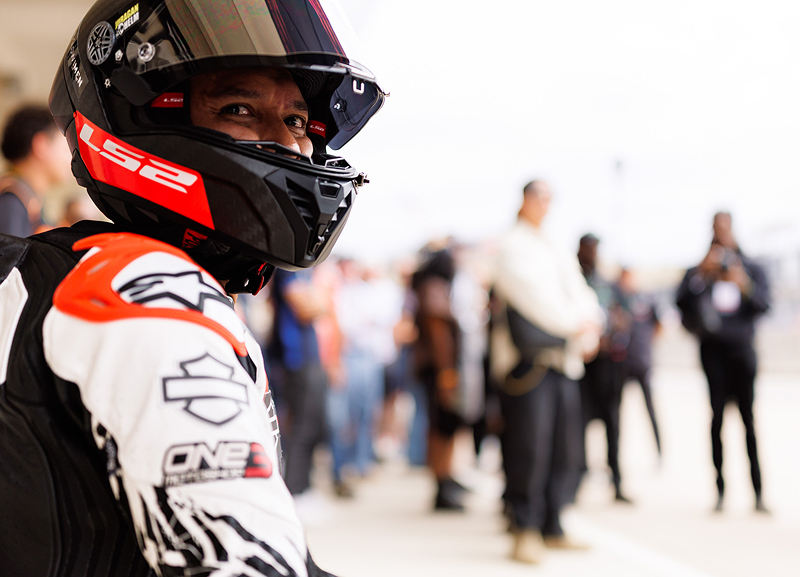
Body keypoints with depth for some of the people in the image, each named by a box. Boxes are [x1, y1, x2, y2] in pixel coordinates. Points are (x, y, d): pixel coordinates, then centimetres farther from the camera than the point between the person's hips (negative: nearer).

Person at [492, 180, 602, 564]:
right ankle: (525, 531, -6)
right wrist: (575, 325, -9)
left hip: (564, 358, 8)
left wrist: (591, 325, -4)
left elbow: (580, 295, 17)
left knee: (565, 448, 8)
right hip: (528, 356, -8)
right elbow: (534, 295, -12)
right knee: (529, 447, -10)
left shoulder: (559, 254, 24)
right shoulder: (513, 246, -1)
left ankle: (551, 528, 16)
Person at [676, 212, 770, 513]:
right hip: (713, 349, 0)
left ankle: (758, 493, -6)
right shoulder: (699, 271, 12)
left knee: (748, 418, -7)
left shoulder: (752, 269, 13)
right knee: (717, 417, -5)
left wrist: (744, 285, -19)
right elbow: (682, 301, -3)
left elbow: (764, 303, -1)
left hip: (742, 348, 0)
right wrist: (702, 273, -13)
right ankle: (720, 490, -2)